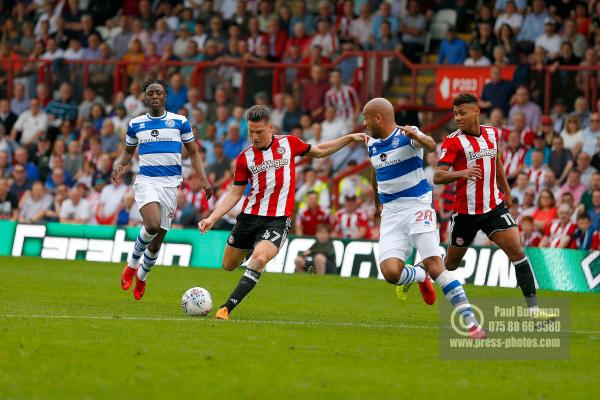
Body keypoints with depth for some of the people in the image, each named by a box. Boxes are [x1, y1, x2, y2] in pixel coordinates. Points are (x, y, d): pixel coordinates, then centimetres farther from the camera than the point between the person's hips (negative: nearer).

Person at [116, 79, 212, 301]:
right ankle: (132, 263, -2)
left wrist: (204, 179, -2)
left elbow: (193, 152, 9)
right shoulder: (136, 124, 8)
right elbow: (128, 151, 20)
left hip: (170, 183, 1)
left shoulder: (180, 122, 4)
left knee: (159, 237, 5)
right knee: (153, 225, -27)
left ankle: (142, 276, 30)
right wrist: (119, 165, -2)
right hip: (146, 181, -1)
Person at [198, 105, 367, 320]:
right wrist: (212, 218, -2)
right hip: (249, 217, 3)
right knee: (229, 265, 13)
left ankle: (227, 308, -27)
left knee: (259, 259, -29)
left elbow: (319, 151, 19)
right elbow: (235, 193, 8)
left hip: (277, 220, -3)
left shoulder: (288, 143, 2)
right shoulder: (244, 158, 2)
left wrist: (350, 138, 14)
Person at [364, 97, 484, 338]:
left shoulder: (407, 135, -9)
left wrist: (417, 137, -54)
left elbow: (431, 146, -32)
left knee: (434, 264, -19)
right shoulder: (373, 144, 11)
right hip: (391, 214, 5)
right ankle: (419, 277, 23)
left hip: (417, 207, -5)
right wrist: (377, 204, 43)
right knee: (390, 272, -14)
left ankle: (471, 323, -17)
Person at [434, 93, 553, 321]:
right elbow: (437, 177, -20)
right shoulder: (453, 141, -11)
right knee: (451, 263, 10)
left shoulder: (492, 134, 5)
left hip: (494, 206, 3)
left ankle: (533, 308, -14)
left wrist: (506, 191, 30)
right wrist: (461, 173, -38)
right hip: (465, 212, -3)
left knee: (517, 251, -13)